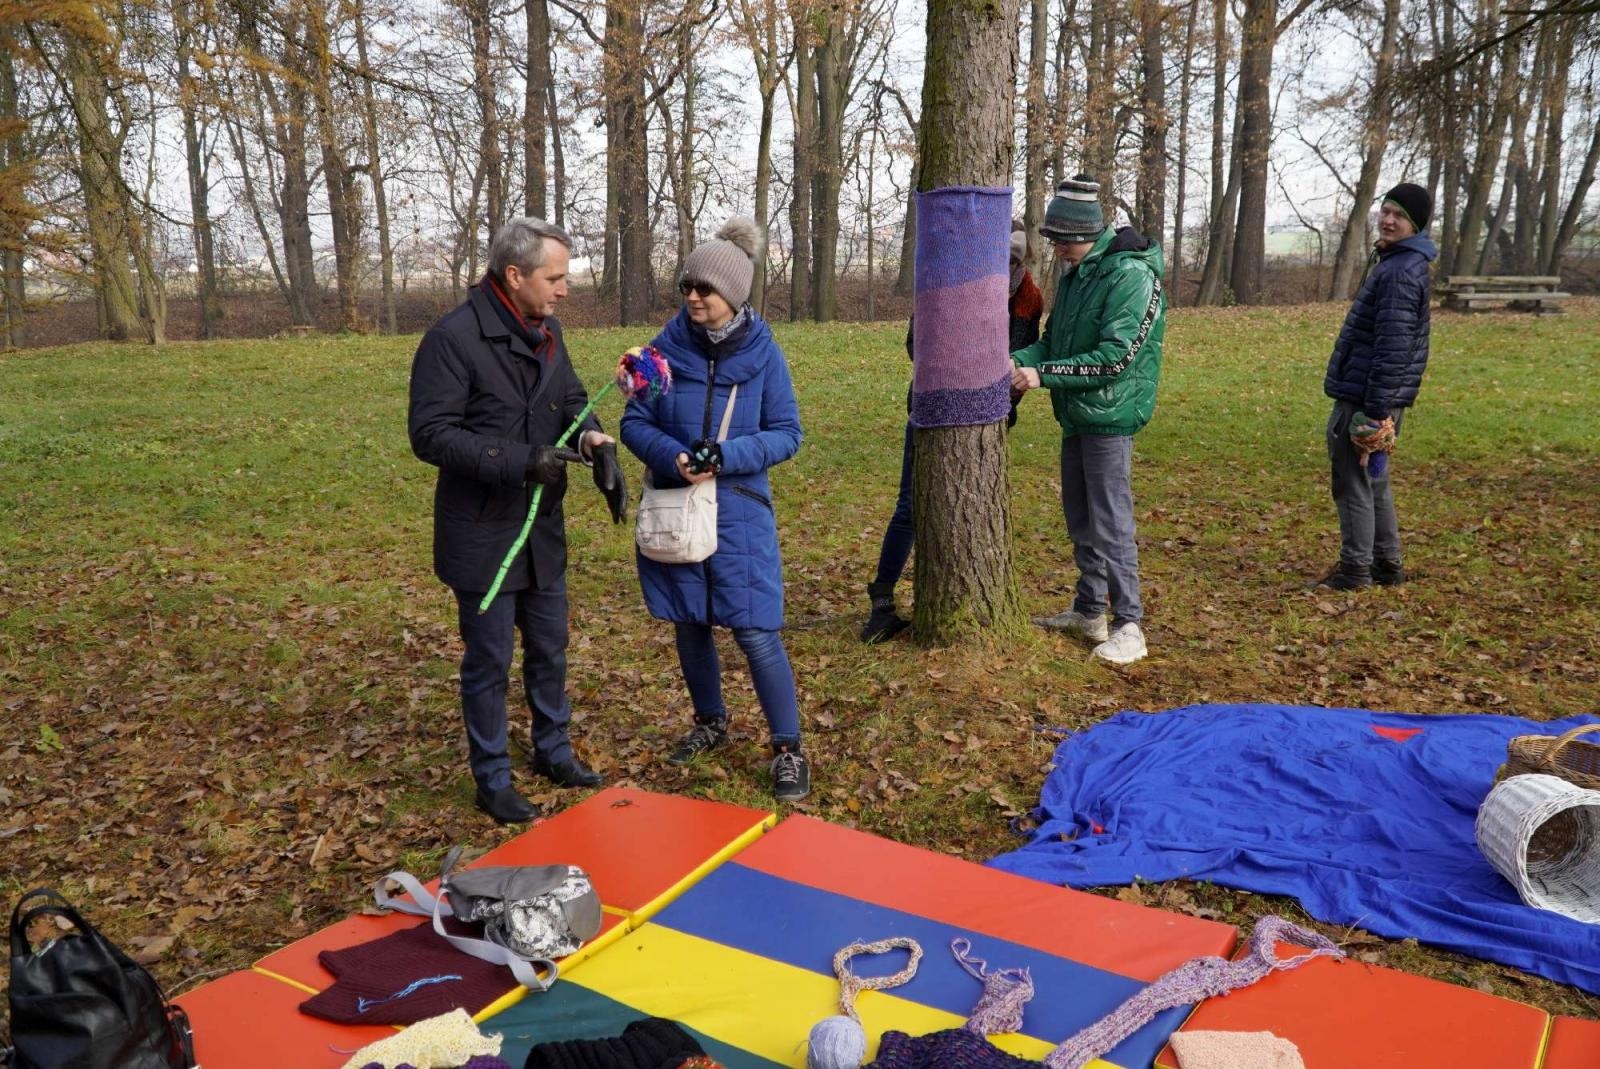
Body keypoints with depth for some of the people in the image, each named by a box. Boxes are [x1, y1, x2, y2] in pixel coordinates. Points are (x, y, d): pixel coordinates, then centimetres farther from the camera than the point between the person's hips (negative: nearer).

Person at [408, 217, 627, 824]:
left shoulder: (545, 331, 5)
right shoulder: (453, 338, -19)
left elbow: (572, 400, 11)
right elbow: (430, 435, -21)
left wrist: (596, 440, -13)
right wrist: (522, 461, -29)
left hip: (542, 528, 7)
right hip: (483, 535, -7)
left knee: (549, 648, 19)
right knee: (489, 660, 6)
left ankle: (554, 753, 39)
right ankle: (492, 782, 23)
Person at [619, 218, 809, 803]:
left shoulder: (761, 352, -6)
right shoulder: (667, 346, -3)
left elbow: (787, 433, -4)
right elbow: (634, 422, 1)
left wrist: (727, 456, -20)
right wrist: (671, 457, -19)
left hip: (739, 512, -3)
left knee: (755, 633, -5)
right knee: (688, 624, 14)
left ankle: (788, 748, 11)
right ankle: (710, 721, 37)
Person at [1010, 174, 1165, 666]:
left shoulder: (1132, 276, -18)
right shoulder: (1074, 274, 10)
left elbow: (1114, 357, -23)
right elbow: (1053, 340, 15)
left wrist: (1043, 375, -23)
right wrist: (1019, 359, -5)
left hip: (1109, 416, -9)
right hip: (1075, 415, 9)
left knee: (1110, 523, -5)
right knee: (1080, 517, 16)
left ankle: (1128, 625, 5)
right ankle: (1089, 610, 29)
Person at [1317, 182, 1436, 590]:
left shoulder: (1401, 272, -17)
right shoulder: (1395, 262, 17)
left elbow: (1392, 349, -23)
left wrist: (1374, 410, -24)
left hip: (1365, 397, -10)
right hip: (1366, 394, 10)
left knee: (1352, 482, -3)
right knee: (1372, 481, 16)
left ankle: (1355, 569, 5)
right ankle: (1387, 564, 24)